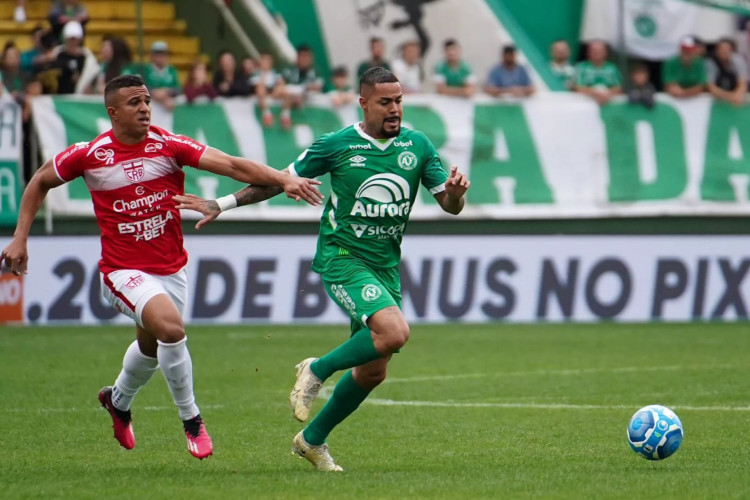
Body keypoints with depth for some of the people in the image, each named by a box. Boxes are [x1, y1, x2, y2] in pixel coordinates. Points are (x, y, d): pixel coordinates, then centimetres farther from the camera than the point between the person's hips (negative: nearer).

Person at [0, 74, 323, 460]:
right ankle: (191, 420, -9)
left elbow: (232, 165, -20)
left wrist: (283, 180, -34)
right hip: (124, 271, -4)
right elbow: (40, 182, 8)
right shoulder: (89, 155, -10)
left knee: (151, 348, 21)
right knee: (171, 328, -28)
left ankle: (118, 401, 55)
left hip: (172, 269, 4)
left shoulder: (169, 146, -10)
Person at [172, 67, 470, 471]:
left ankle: (312, 439, 25)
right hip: (342, 256, -5)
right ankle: (317, 370, -6)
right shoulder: (338, 145, -6)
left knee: (372, 372, 6)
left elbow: (451, 206, 5)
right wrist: (223, 204, 1)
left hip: (386, 266, 5)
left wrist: (455, 191, -20)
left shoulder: (418, 146, 3)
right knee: (394, 331, -29)